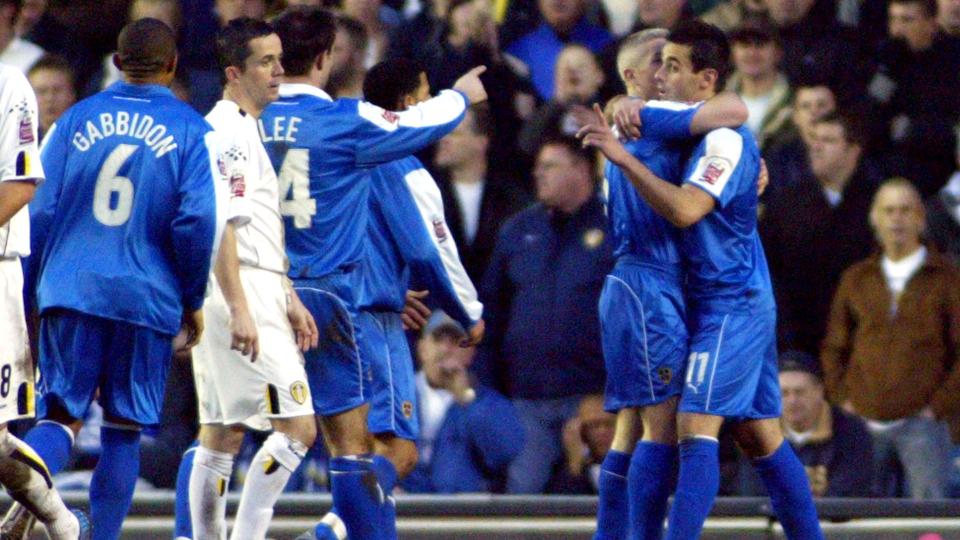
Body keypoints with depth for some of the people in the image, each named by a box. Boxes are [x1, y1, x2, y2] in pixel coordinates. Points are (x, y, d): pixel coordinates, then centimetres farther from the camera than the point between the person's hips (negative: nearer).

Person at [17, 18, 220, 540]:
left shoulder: (76, 119, 7)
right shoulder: (192, 132, 1)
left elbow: (37, 211, 5)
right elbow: (199, 222, -8)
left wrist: (23, 296, 13)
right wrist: (192, 301, 4)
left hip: (71, 293, 1)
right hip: (147, 300, -1)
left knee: (61, 416, 3)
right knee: (123, 429, 8)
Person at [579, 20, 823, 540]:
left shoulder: (725, 141, -17)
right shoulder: (712, 137, 13)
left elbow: (685, 209, -30)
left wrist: (623, 157, -31)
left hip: (731, 307, -10)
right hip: (742, 306, 10)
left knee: (696, 430, -17)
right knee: (761, 438, 12)